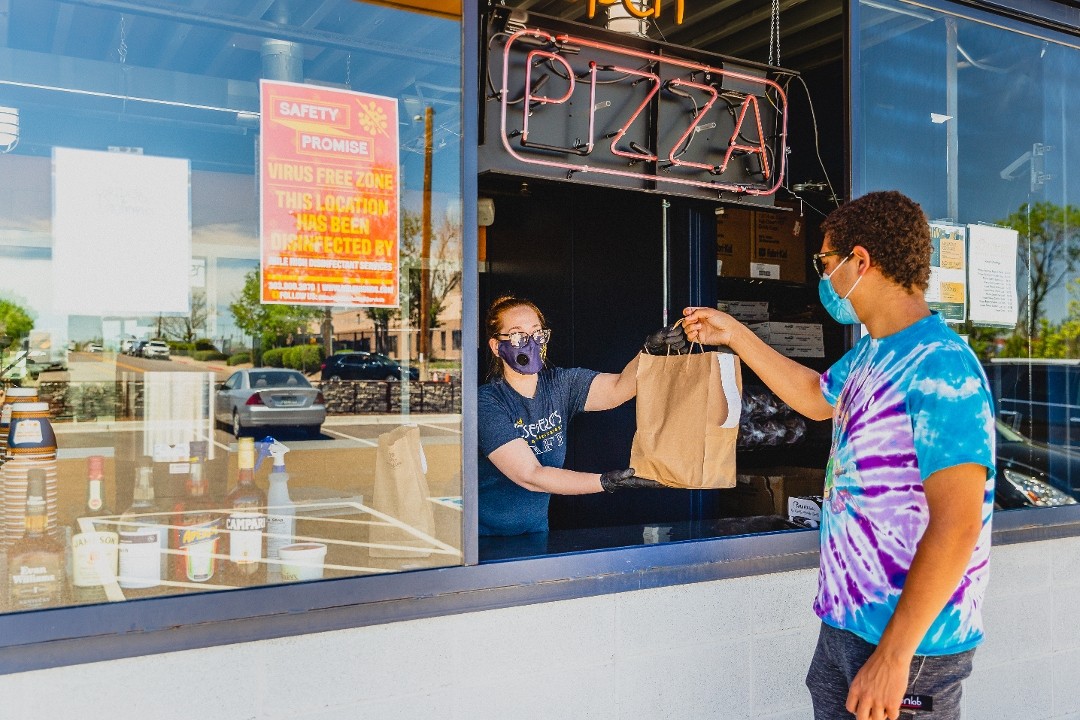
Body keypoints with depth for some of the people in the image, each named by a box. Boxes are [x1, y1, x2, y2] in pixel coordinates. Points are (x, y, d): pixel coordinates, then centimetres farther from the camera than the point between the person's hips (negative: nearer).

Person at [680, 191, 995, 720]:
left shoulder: (940, 368, -23)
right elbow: (817, 398, 29)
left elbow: (955, 526, -27)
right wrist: (735, 334, 27)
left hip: (910, 640, -9)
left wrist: (893, 655, -25)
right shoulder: (870, 353, 7)